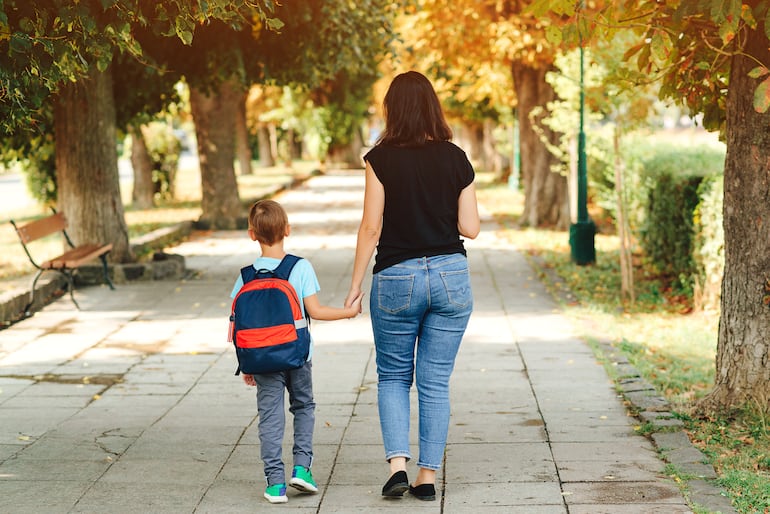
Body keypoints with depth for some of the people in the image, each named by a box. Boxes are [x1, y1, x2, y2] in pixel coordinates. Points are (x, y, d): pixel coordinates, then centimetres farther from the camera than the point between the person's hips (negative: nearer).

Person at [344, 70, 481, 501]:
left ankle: (398, 463, 0)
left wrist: (355, 286, 0)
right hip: (450, 274, 2)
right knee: (436, 382, 9)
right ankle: (428, 477, 11)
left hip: (396, 278, -2)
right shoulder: (456, 158, 0)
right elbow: (470, 228, 0)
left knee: (393, 377, 15)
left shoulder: (381, 159, -8)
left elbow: (371, 228, -8)